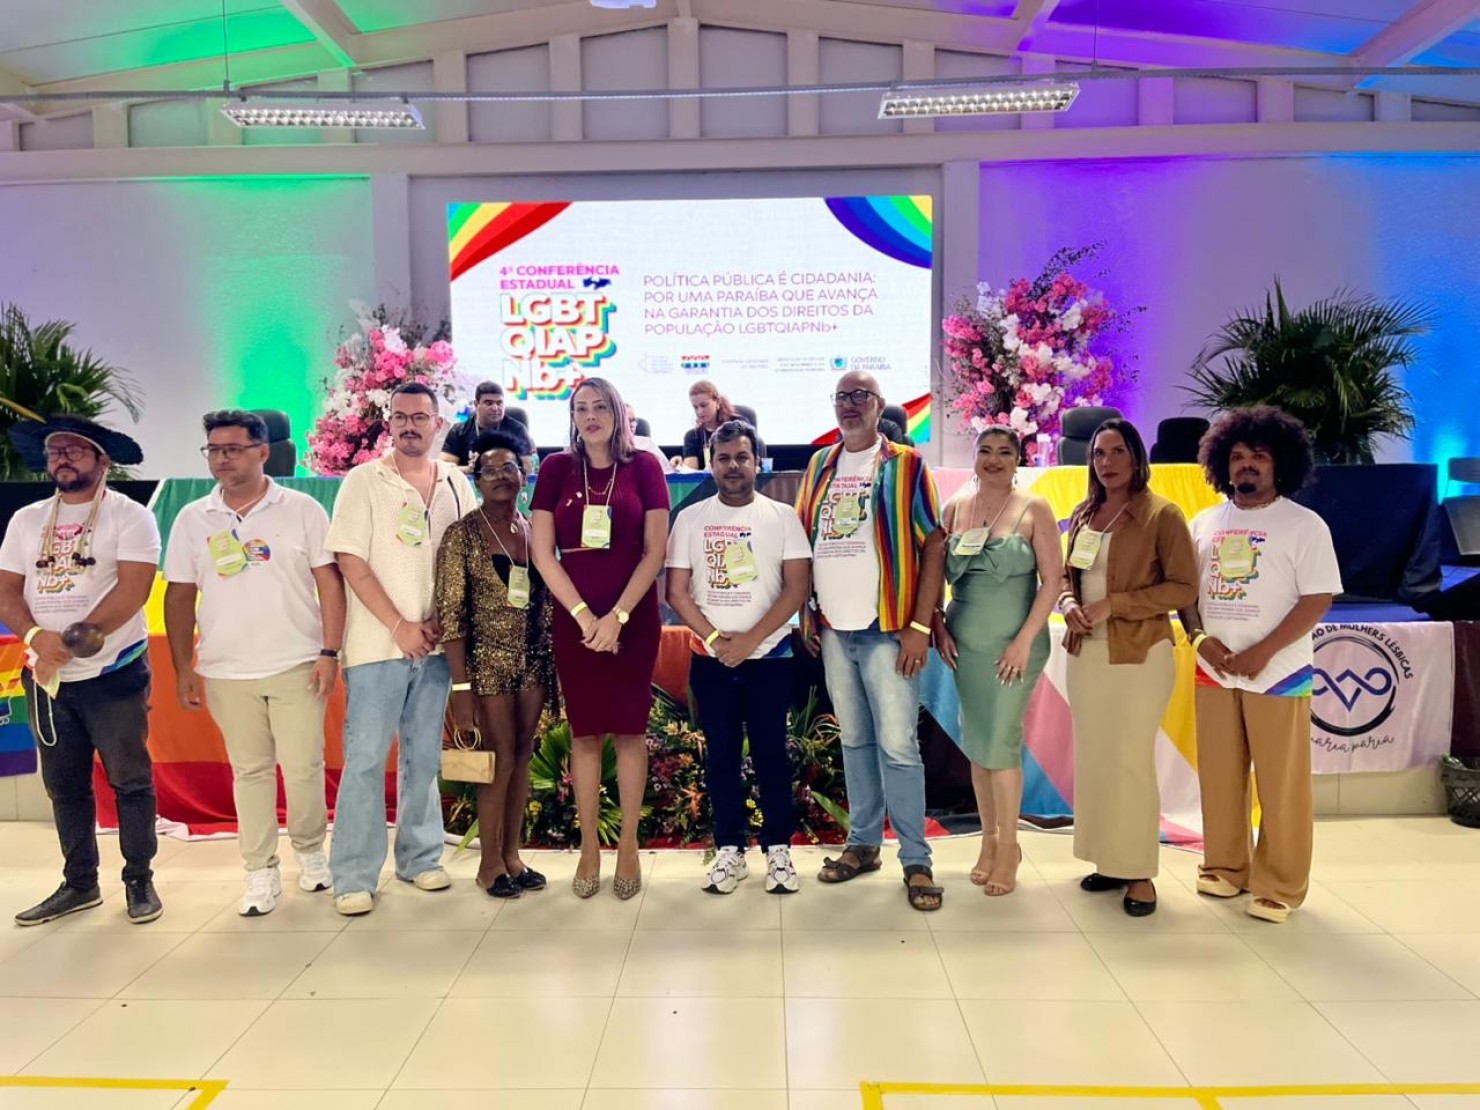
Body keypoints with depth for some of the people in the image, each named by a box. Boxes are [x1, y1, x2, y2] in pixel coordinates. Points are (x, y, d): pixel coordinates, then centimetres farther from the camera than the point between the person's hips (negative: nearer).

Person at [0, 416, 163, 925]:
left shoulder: (130, 516, -5)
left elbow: (133, 590, -16)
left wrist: (75, 640, -19)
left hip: (113, 673, -5)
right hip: (45, 677, 5)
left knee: (130, 779, 2)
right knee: (64, 784, 12)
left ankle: (140, 880, 13)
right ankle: (79, 883, 24)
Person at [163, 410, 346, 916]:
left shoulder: (302, 509, -2)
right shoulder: (193, 519, 6)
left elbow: (330, 582, -2)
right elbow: (180, 596, 9)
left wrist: (329, 652, -8)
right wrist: (182, 667, 4)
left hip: (297, 665, -2)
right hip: (227, 673, 2)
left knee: (304, 767, 3)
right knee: (249, 771, 9)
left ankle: (310, 852, 25)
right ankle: (261, 873, 20)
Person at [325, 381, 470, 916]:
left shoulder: (456, 484, 8)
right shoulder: (364, 481, -2)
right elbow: (351, 563, -8)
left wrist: (442, 621, -5)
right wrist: (400, 626, -12)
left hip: (435, 644, 4)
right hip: (377, 644, -3)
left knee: (424, 756, 12)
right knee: (365, 759, -1)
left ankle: (420, 858, 25)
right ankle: (354, 877, 9)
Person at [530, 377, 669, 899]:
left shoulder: (643, 466, 1)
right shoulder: (556, 469, 4)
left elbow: (654, 550, -3)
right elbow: (543, 552, 0)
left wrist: (617, 616, -11)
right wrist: (583, 615, -9)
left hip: (634, 618, -1)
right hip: (574, 618, 1)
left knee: (630, 730, 4)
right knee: (585, 733, 6)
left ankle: (628, 845, 16)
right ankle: (589, 846, 17)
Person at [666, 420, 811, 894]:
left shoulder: (782, 516, 0)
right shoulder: (690, 518, 4)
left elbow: (797, 587, -7)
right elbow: (676, 592, 2)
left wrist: (750, 640, -14)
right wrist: (715, 638, -11)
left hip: (769, 656, -1)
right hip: (710, 659, 2)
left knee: (770, 753, 3)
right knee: (721, 755, 7)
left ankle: (779, 850, 16)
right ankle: (730, 850, 18)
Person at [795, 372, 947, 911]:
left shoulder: (906, 465, -2)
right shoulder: (819, 466, 11)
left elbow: (934, 546, -6)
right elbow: (804, 542, 14)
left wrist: (919, 625, -12)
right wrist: (805, 615, 8)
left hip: (888, 629, -4)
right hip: (833, 629, 5)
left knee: (898, 745, -3)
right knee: (854, 740, 13)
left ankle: (916, 860, 9)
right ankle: (863, 843, 25)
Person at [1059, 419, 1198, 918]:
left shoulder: (1162, 514, -7)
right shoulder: (1083, 514, 11)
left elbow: (1184, 586, -11)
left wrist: (1113, 604, -18)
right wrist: (1069, 604, -4)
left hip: (1139, 655, -6)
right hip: (1085, 654, 6)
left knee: (1131, 761, -3)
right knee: (1093, 759, 11)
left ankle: (1139, 873, 10)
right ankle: (1109, 861, 24)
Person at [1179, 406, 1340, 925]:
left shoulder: (1304, 525, -4)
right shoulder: (1205, 523, 9)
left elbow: (1318, 599, -10)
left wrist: (1262, 653, -16)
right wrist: (1201, 638, -7)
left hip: (1278, 672, -4)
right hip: (1213, 669, 4)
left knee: (1281, 783, 2)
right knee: (1219, 776, 10)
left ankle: (1280, 886, 15)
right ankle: (1226, 866, 25)